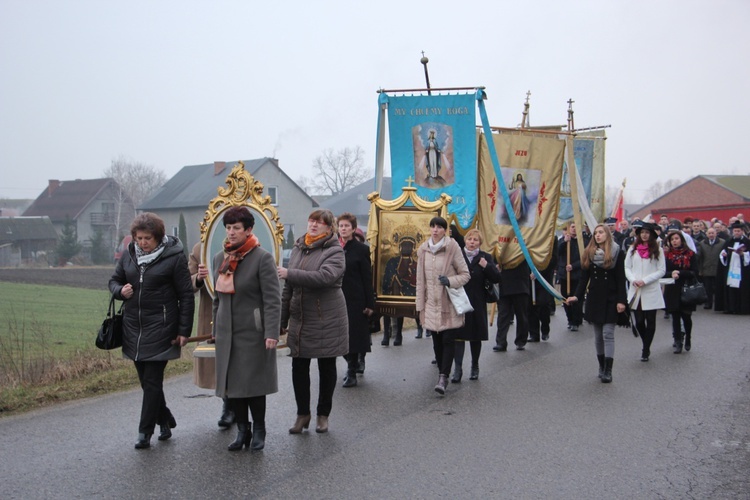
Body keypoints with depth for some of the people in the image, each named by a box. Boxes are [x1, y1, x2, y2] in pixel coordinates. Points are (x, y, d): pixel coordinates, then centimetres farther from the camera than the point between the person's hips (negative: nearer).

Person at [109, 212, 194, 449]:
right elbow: (114, 280, 19)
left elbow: (186, 296, -7)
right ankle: (166, 420, 31)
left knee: (152, 381, -3)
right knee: (146, 380, 13)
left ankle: (145, 432, 6)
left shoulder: (174, 257, -9)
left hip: (160, 329, -6)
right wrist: (120, 291, -6)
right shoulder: (129, 254, 6)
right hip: (133, 328, 6)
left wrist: (184, 330, -10)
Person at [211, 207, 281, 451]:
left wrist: (272, 332, -20)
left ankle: (258, 431, 18)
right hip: (227, 333, 6)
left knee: (253, 383, 1)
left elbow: (273, 299, -13)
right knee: (231, 383, 6)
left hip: (252, 332, -6)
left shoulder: (262, 258, -9)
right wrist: (215, 329, 17)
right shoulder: (220, 258, 11)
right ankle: (243, 430, 20)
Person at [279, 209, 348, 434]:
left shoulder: (334, 251, -9)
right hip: (299, 320, 5)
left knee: (327, 368, 8)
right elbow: (288, 288, 15)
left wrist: (290, 274, -25)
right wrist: (282, 318, 14)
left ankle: (323, 415, 21)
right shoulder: (298, 248, 10)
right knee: (299, 367, 7)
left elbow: (325, 276, -29)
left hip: (327, 320, -5)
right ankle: (302, 414, 20)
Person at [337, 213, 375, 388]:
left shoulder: (361, 249, -2)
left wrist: (370, 303, -7)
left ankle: (352, 372, 5)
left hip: (355, 299, -3)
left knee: (353, 335, -2)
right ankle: (356, 361, 30)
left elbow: (367, 278, -4)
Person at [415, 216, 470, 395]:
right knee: (437, 342, 7)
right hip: (432, 305, 3)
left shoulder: (453, 247, -5)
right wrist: (420, 306, 11)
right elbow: (420, 280, 11)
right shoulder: (423, 250, 6)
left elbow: (465, 274, -1)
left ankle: (443, 377, -8)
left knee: (448, 340, -8)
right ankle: (442, 373, 19)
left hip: (450, 304, -3)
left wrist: (450, 281, -20)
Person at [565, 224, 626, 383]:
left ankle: (608, 371, -8)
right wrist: (577, 296, -6)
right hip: (594, 298, 4)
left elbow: (621, 279, -5)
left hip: (610, 299, -3)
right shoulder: (589, 253, 6)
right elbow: (584, 277, 6)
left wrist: (621, 300, -11)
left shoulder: (617, 253, -3)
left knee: (608, 334, -8)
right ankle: (601, 367, 18)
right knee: (598, 335, 8)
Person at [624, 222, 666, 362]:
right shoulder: (632, 249, 7)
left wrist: (645, 280, -13)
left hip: (651, 291, -2)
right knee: (639, 321, 4)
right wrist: (633, 279, -10)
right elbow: (627, 267, 8)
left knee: (650, 321, 2)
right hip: (635, 291, 2)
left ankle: (646, 350, 13)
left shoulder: (657, 250, -1)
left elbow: (661, 270, -3)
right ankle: (646, 347, 25)